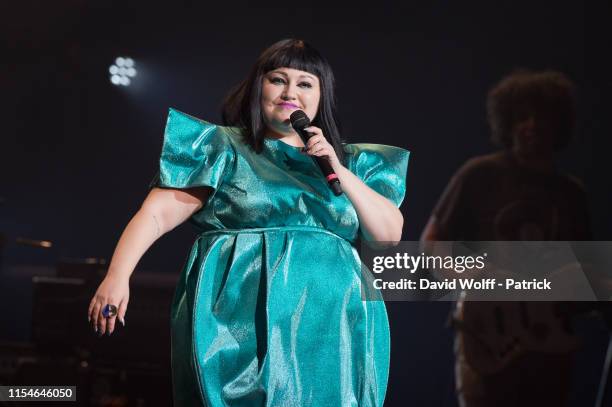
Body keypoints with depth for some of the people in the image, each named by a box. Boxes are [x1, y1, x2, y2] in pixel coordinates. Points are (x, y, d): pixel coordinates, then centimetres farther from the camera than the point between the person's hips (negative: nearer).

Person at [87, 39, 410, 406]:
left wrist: (340, 171, -2)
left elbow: (391, 235, 8)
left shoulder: (351, 162, 17)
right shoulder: (225, 148, 6)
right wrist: (118, 276, -18)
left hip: (331, 338, 4)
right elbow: (156, 213, -3)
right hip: (244, 331, -3)